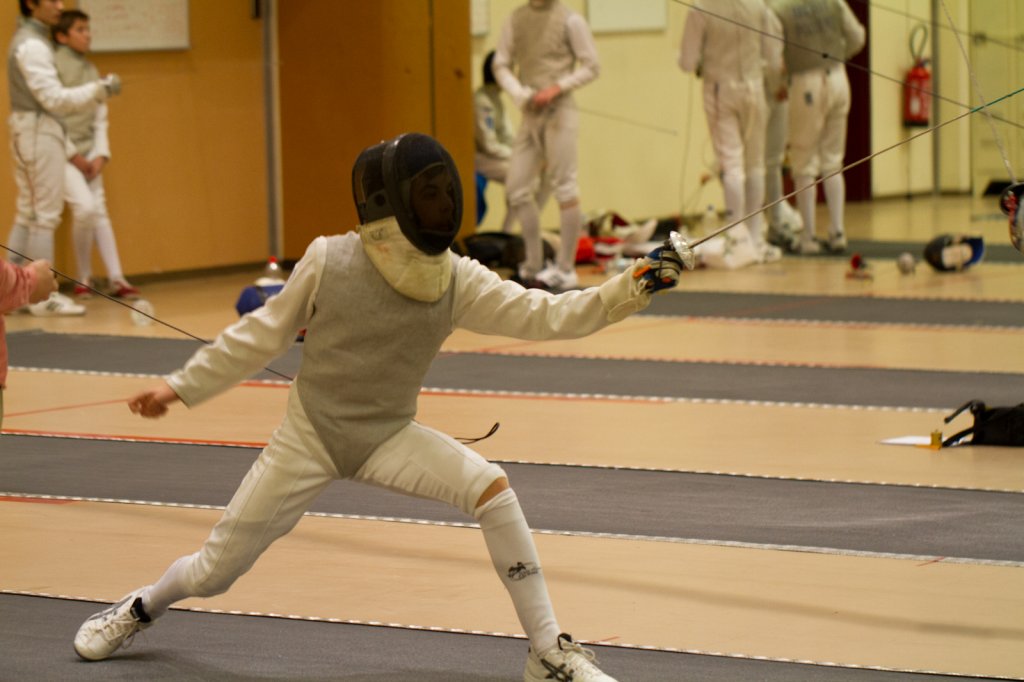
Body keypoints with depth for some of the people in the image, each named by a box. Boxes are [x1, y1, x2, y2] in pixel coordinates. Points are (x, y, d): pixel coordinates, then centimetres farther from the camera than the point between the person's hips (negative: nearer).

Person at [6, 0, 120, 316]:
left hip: (29, 132, 10)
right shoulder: (32, 45, -16)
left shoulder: (27, 40, 16)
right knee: (45, 217, -7)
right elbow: (54, 99, -22)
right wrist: (99, 90, -22)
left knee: (27, 216, 11)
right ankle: (43, 296, -6)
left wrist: (67, 149, 20)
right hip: (39, 134, -10)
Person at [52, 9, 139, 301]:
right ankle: (84, 278, -2)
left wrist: (100, 155, 0)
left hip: (88, 152, 6)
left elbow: (100, 118, 12)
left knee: (99, 211, 1)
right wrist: (72, 155, -12)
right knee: (85, 207, -17)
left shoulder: (91, 70, 10)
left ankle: (116, 279, -1)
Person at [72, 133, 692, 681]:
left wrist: (633, 287, -36)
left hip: (387, 436, 1)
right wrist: (181, 387, -1)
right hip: (308, 436, -1)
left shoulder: (457, 280, -14)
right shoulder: (329, 262, -19)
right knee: (216, 572, 6)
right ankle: (140, 610, 43)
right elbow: (261, 335, -5)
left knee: (492, 487, -25)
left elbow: (548, 316, -22)